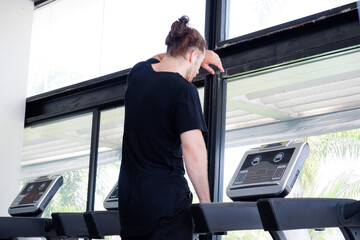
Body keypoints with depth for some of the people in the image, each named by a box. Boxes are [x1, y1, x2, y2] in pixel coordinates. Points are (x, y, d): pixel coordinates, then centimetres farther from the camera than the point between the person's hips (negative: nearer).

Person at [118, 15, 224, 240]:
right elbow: (193, 149, -20)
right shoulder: (184, 90, -12)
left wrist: (200, 54, 40)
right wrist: (205, 201, -12)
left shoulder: (137, 73, 9)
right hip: (166, 198, -7)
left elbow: (157, 60, 35)